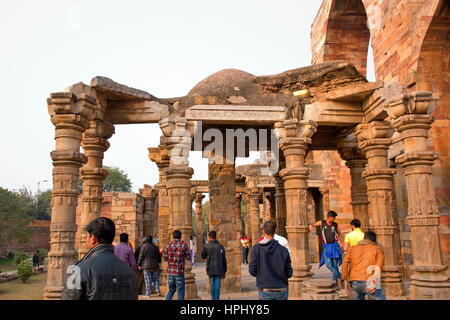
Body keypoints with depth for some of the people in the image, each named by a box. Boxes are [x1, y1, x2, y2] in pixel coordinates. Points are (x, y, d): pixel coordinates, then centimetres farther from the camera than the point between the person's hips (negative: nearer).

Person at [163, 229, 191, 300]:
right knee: (180, 291, 7)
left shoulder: (169, 245, 0)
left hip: (170, 271, 3)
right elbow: (188, 258, 1)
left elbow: (165, 258, 7)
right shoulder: (183, 245, -7)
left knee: (171, 289, 18)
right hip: (179, 272, -3)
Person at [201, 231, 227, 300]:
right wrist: (224, 272, 14)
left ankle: (213, 298, 23)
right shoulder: (221, 247, 4)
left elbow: (203, 256, 12)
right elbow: (224, 260, 5)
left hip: (211, 269, -1)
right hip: (219, 270, 1)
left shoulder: (206, 246, -5)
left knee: (212, 285, 13)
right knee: (217, 286, 2)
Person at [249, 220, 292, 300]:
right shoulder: (283, 250, -7)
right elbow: (289, 274, -4)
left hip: (265, 291, -1)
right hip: (281, 291, 1)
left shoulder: (256, 248, -8)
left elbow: (252, 271, -8)